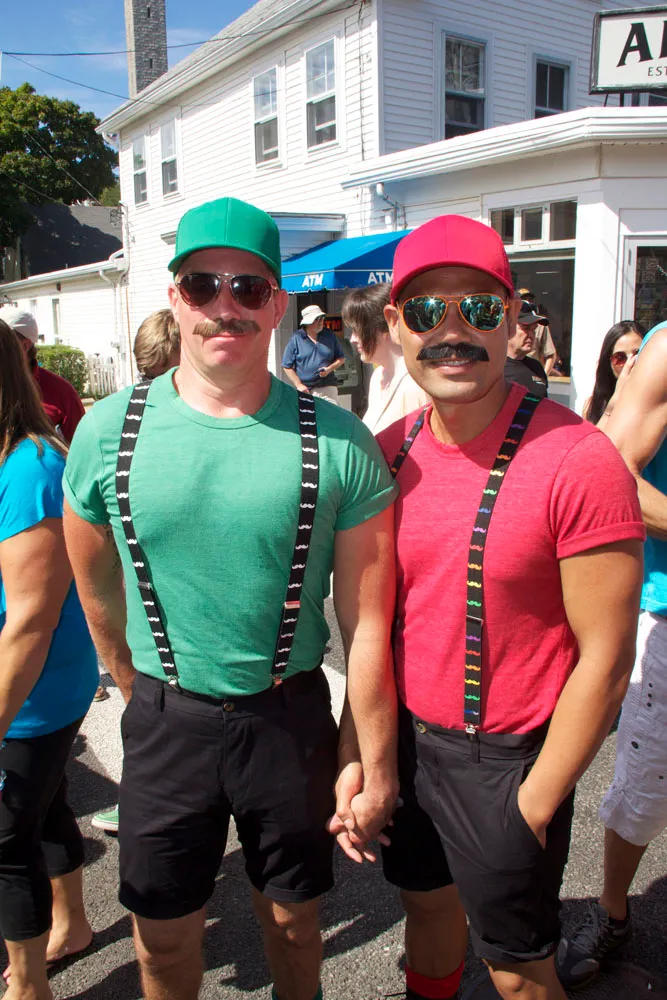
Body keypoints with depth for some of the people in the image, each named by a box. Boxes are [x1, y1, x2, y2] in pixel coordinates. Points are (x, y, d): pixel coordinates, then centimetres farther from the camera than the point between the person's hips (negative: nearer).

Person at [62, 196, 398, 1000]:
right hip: (165, 722, 2)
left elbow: (368, 623, -9)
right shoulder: (108, 431, -8)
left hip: (293, 717, -1)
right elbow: (98, 592, 6)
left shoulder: (339, 443, -13)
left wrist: (376, 767, -5)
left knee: (292, 919, 22)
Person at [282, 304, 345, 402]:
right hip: (305, 389, -1)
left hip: (327, 388, 2)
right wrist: (299, 385, -8)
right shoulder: (296, 339, -1)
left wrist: (330, 369, -6)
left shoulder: (330, 336, 6)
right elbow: (287, 366, -1)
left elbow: (341, 358, 13)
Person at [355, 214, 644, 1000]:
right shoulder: (391, 452, -3)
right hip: (406, 737, 5)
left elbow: (605, 659, -17)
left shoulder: (577, 460, -21)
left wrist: (535, 803, -12)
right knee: (427, 903, 27)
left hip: (506, 759, -5)